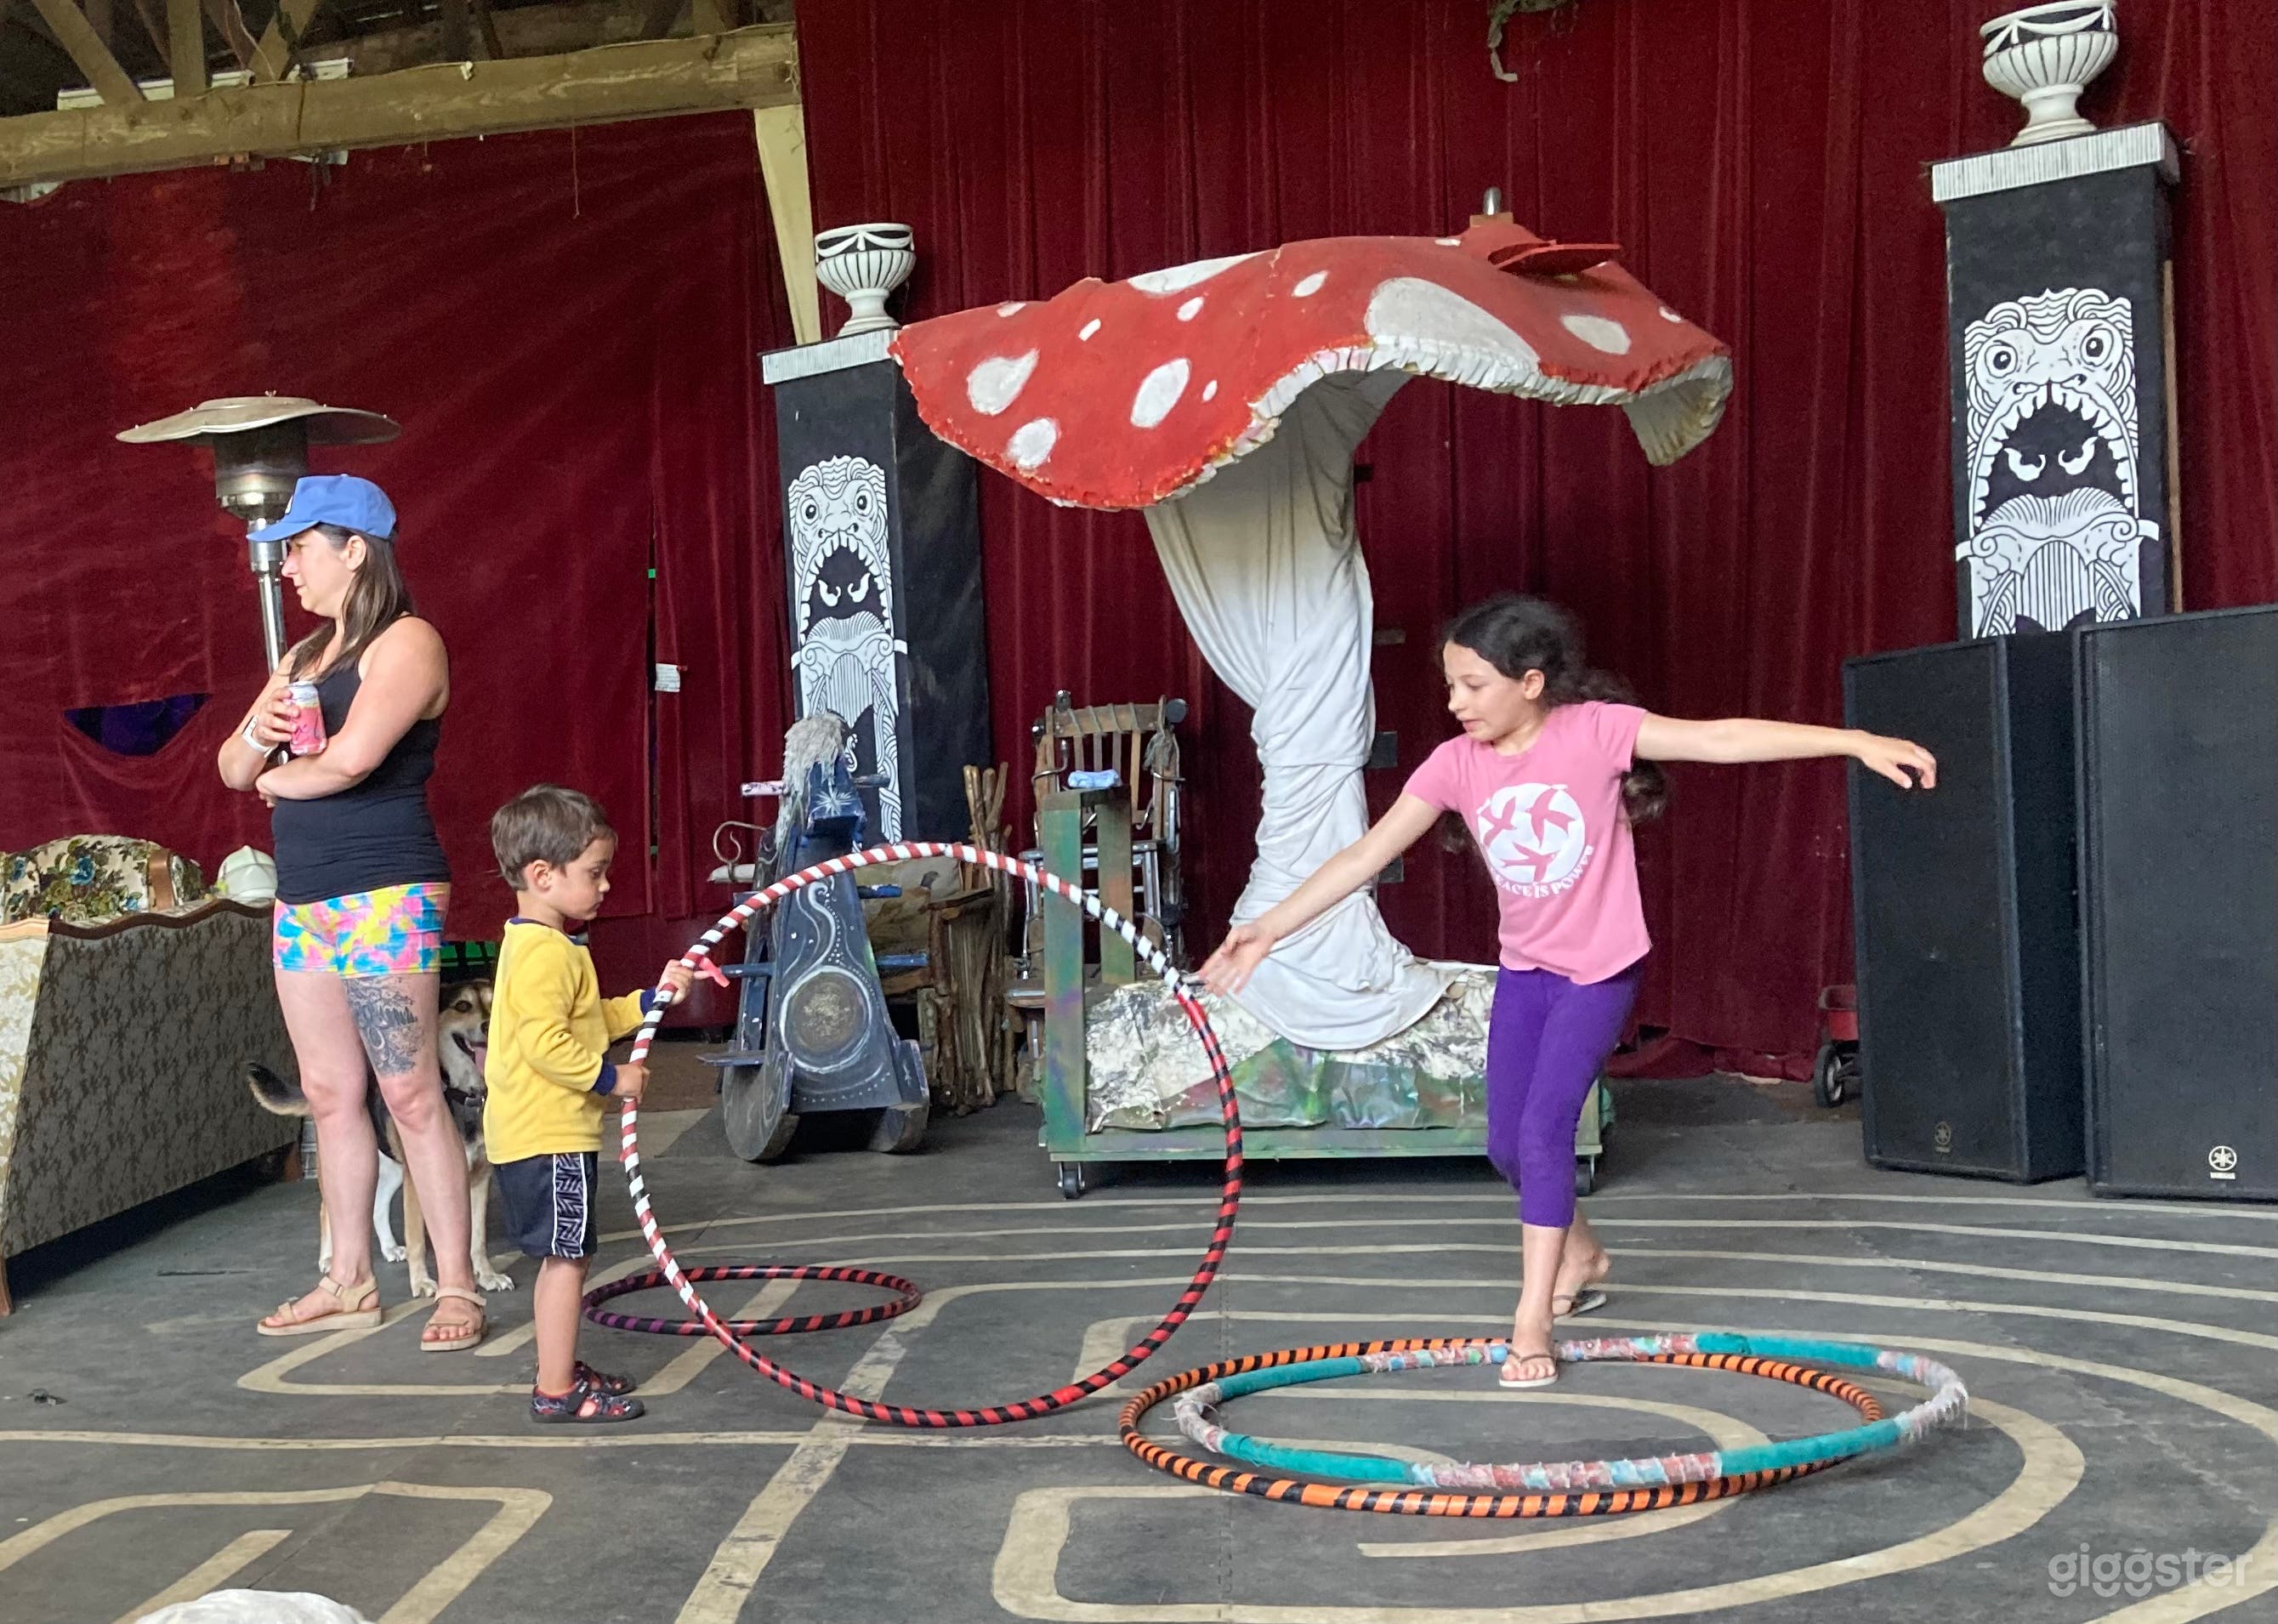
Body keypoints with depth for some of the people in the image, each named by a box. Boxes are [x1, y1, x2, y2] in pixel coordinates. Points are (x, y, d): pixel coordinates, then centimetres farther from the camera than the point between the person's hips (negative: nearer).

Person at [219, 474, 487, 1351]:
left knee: (410, 1094, -7)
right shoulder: (304, 655, 18)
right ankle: (349, 1282, 22)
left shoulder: (406, 643, -8)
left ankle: (456, 1286, 0)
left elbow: (350, 759, -23)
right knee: (330, 1094, 12)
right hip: (301, 899, 9)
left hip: (383, 898, -9)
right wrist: (256, 734, -7)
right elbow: (232, 769, 16)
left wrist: (279, 778, -3)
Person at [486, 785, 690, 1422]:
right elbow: (546, 1042, -27)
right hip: (548, 1137, -11)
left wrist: (651, 999, 16)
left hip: (550, 1134, 11)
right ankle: (556, 1391, 0)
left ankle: (563, 1370, 27)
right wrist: (611, 1078, -18)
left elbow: (590, 1020, 24)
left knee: (560, 1259, 17)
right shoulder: (544, 952, -19)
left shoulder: (541, 946, 16)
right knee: (566, 1257, -5)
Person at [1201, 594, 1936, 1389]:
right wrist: (1269, 928, -13)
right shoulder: (1456, 764, -9)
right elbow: (1365, 855, -8)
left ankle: (1532, 1321, -6)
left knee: (1544, 1126, -15)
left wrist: (1855, 741, -28)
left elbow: (1721, 739, -23)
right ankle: (1580, 1254, 39)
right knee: (1507, 1143, 10)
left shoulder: (1596, 730, -19)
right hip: (1524, 968, 5)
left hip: (1601, 969, -5)